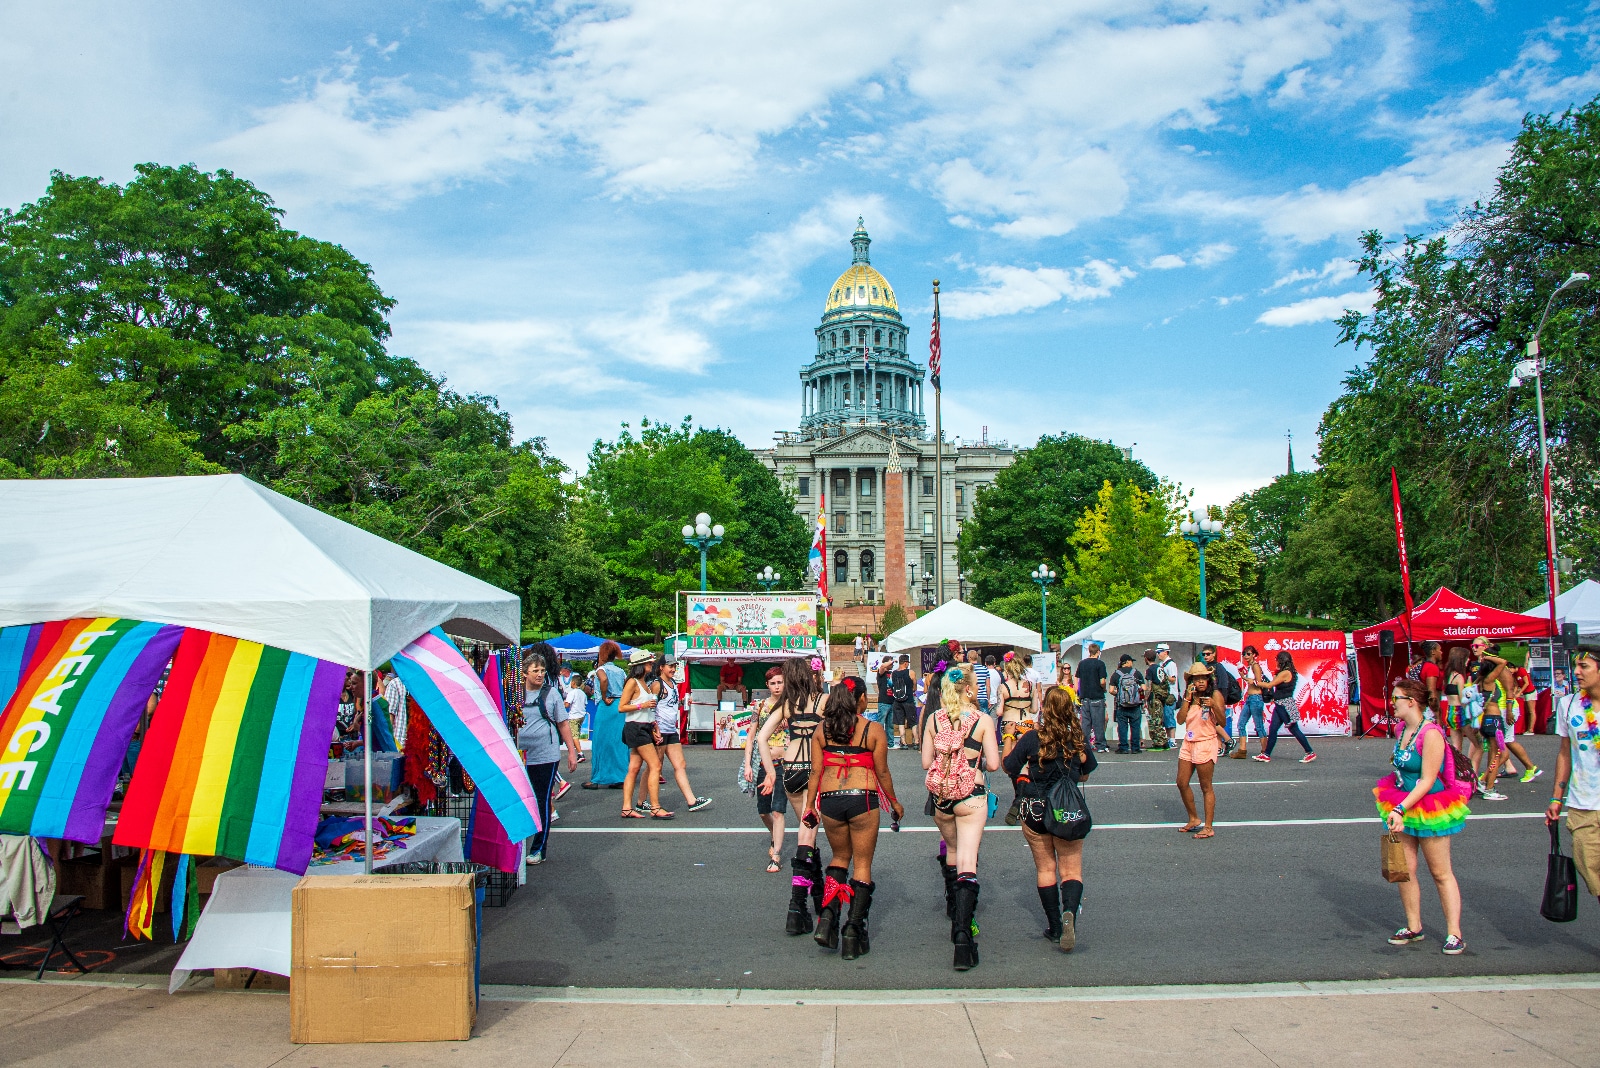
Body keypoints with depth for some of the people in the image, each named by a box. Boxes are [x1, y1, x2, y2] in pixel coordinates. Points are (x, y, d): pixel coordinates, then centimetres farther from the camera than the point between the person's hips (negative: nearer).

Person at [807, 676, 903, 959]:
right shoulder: (873, 730, -4)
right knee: (862, 863, 8)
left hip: (829, 799, 3)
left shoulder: (822, 729, 4)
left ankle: (827, 917, 6)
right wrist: (894, 802, 14)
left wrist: (811, 805, 13)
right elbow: (882, 772, 0)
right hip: (862, 798, -3)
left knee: (840, 857, 22)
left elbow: (816, 770, 5)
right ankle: (854, 932, 6)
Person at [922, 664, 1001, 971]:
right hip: (971, 796, -4)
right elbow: (994, 763, -8)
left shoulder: (934, 719, 1)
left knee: (952, 851, 26)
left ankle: (957, 916, 39)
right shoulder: (983, 720, -7)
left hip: (940, 796, 4)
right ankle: (963, 933, -19)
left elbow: (925, 762, 2)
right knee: (967, 865, -6)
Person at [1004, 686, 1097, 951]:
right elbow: (1085, 776, 8)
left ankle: (1055, 928, 16)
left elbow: (1008, 767, -2)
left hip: (1036, 812, -1)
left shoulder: (1032, 738, -12)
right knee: (1071, 870, 6)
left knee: (1045, 869, 12)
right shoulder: (1079, 739, -6)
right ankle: (1070, 912, -21)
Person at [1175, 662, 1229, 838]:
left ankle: (1209, 827, 2)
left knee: (1206, 787, -3)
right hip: (1188, 743, 6)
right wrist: (1188, 698, -7)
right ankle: (1193, 819, 24)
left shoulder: (1215, 695, -5)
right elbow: (1180, 720, -2)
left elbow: (1223, 723, -10)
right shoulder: (1190, 696, 10)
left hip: (1206, 744, -6)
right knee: (1182, 783, 8)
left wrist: (1214, 706, -24)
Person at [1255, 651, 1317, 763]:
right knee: (1272, 729, 6)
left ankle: (1310, 753, 5)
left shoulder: (1285, 673, -15)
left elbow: (1269, 685, -13)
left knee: (1294, 729, -3)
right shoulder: (1288, 672, 15)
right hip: (1280, 705, 10)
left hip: (1285, 705, -10)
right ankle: (1266, 755, 7)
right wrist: (1275, 676, 5)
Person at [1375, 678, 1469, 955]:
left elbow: (1427, 781, -21)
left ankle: (1454, 934, 11)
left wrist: (1401, 809, -24)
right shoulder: (1402, 729, 4)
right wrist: (1396, 808, 10)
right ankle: (1413, 927, 18)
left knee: (1441, 873, 3)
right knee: (1404, 870, 7)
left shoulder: (1431, 734, -20)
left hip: (1429, 809, -7)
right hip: (1402, 805, 7)